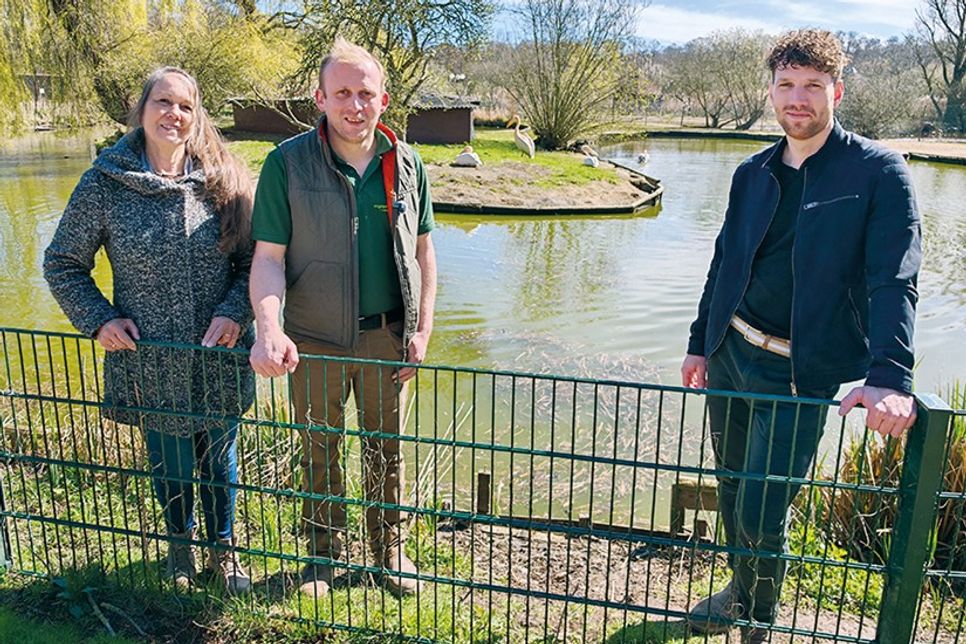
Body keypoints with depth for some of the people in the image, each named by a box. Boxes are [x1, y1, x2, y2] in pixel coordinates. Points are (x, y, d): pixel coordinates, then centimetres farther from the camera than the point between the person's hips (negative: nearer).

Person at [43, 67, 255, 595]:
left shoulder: (224, 181, -5)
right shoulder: (105, 184, -6)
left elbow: (254, 259, 0)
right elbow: (62, 263, 4)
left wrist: (235, 312, -15)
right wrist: (98, 319, -8)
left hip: (219, 358, 1)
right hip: (150, 363, 0)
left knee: (219, 457, 17)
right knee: (169, 462, 17)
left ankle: (222, 547, 42)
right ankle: (180, 544, 46)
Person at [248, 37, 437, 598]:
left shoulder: (406, 164, -2)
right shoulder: (287, 163, -10)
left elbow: (423, 251, 6)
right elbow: (268, 256, -11)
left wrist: (423, 330, 0)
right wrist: (270, 330, -27)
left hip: (388, 337, 2)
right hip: (314, 340, -1)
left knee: (387, 450, 16)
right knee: (320, 452, 15)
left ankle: (391, 549, 38)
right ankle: (324, 556, 37)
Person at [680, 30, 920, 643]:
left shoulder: (879, 173, -7)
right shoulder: (753, 174, 9)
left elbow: (894, 281, -16)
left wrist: (890, 376, -28)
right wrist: (700, 343, 18)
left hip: (799, 374, -5)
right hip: (730, 354, 5)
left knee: (761, 513, -5)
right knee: (733, 489, 17)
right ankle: (741, 593, 41)